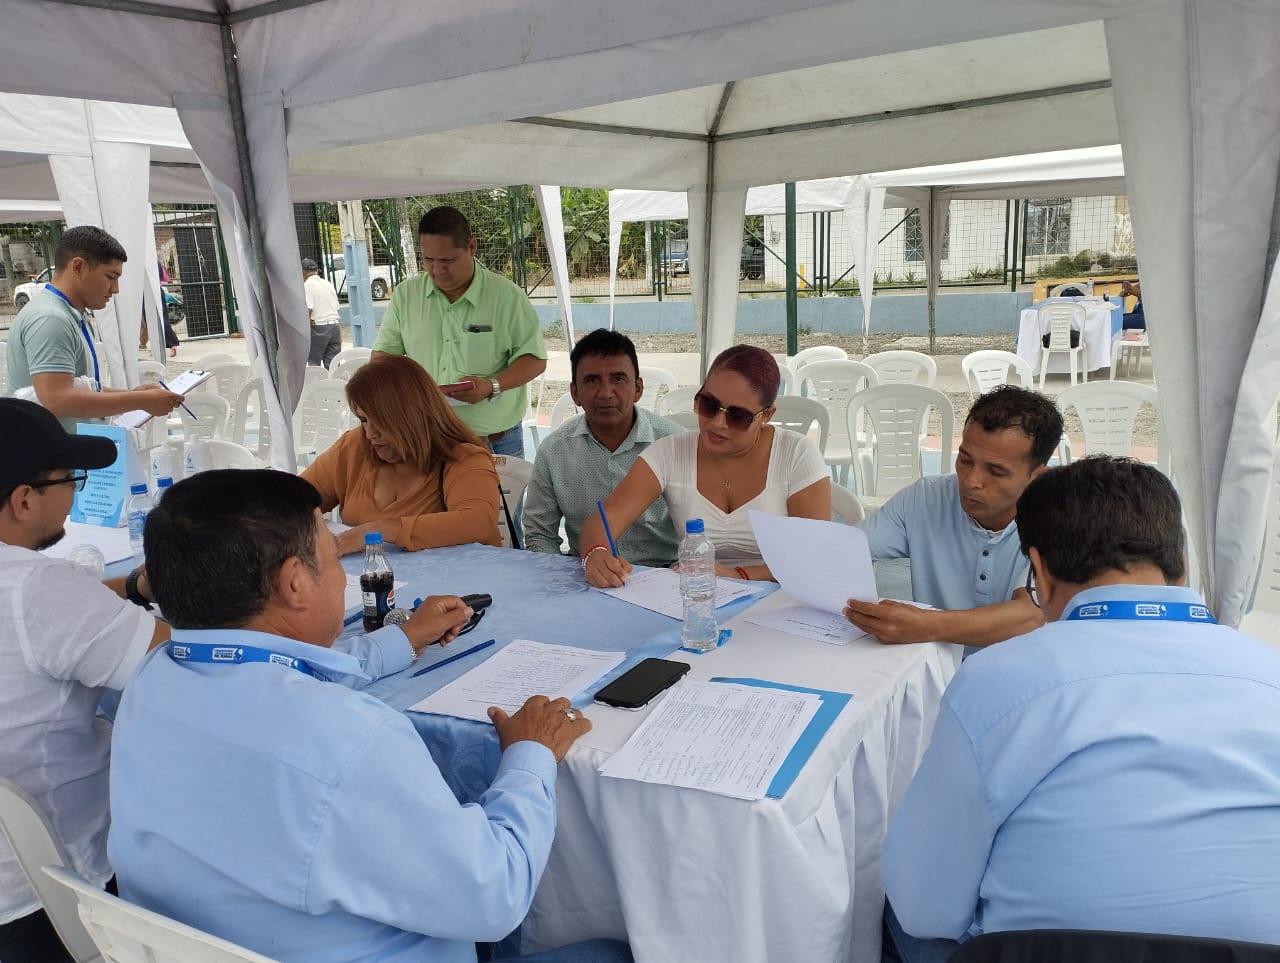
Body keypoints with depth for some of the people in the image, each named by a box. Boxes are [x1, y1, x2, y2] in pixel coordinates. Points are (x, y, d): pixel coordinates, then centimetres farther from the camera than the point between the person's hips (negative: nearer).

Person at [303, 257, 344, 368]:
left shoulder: (307, 285, -7)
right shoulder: (328, 283, 14)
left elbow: (308, 310, -17)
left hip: (318, 327, -6)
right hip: (335, 325, 6)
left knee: (314, 365, 3)